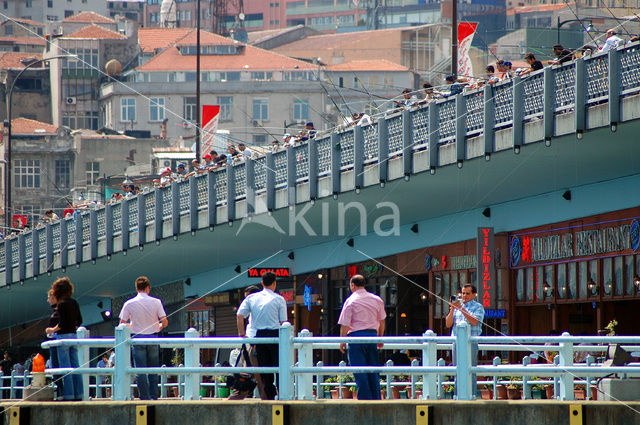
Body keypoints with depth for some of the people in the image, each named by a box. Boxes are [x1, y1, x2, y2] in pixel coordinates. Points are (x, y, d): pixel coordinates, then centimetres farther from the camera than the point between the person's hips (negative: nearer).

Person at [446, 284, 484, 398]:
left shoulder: (478, 307, 4)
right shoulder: (457, 306, 19)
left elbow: (474, 321, -14)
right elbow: (448, 324, 12)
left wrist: (461, 309, -15)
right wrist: (452, 310, -3)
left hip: (471, 342, -5)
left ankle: (471, 394, -10)